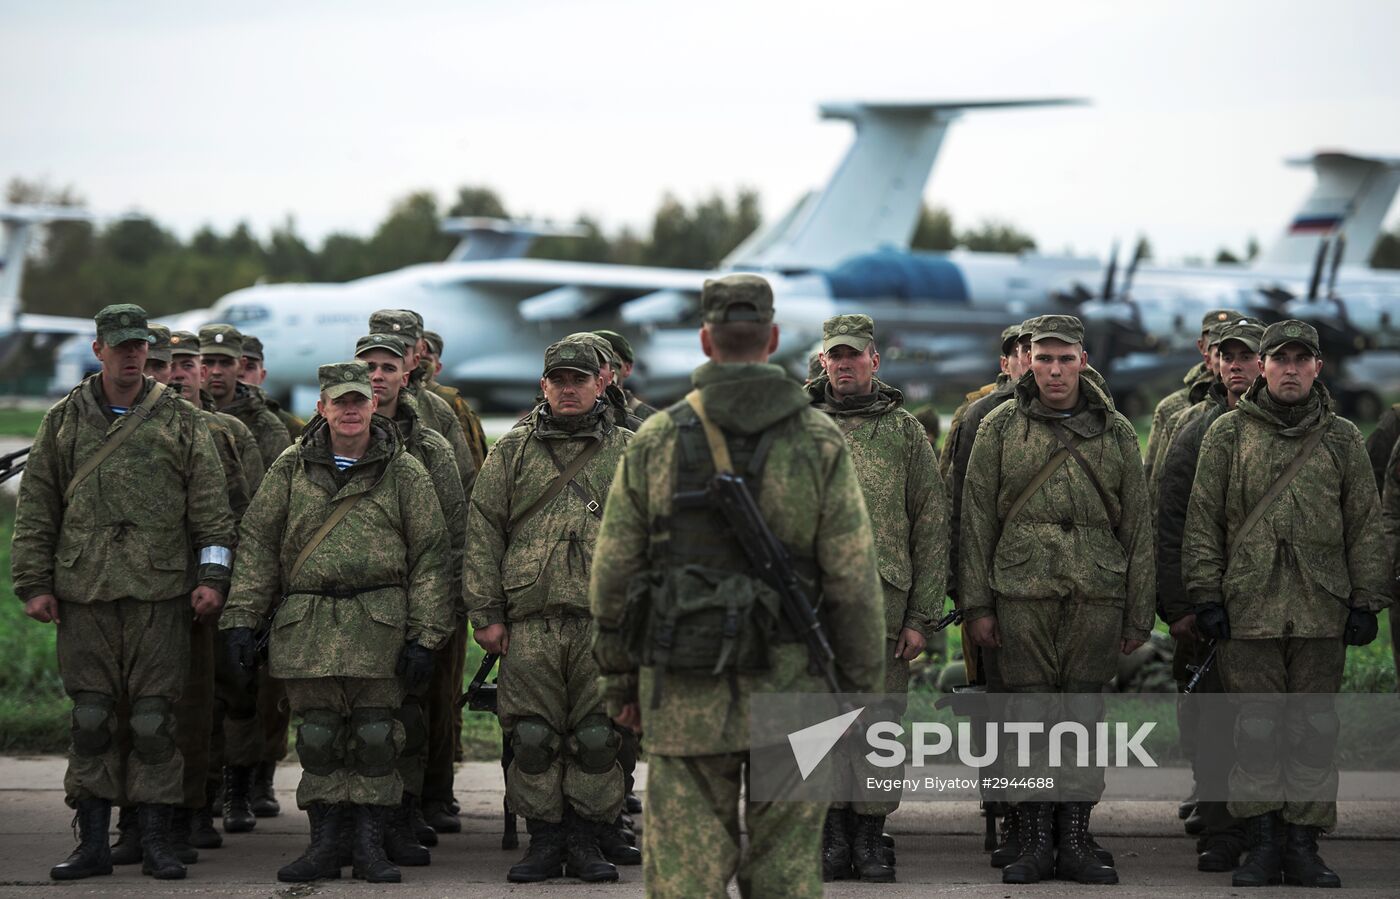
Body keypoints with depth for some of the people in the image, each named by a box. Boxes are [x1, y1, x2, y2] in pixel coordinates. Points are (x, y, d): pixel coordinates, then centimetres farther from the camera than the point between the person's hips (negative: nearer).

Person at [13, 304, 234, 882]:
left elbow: (210, 506, 6)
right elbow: (35, 508, 11)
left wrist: (211, 576, -2)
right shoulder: (64, 421, 11)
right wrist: (33, 583, 5)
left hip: (160, 593, -1)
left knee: (154, 718, -1)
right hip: (83, 592, 1)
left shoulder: (180, 422, 8)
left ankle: (155, 841, 5)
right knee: (90, 718, 2)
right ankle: (93, 843, 7)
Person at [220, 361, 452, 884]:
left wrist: (425, 636, -3)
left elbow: (428, 556, 3)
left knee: (375, 734, -2)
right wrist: (241, 620, 3)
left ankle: (369, 846, 5)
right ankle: (324, 845, 9)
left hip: (379, 624, -1)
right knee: (318, 735, 2)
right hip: (306, 625, 1)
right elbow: (256, 545, 10)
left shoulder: (404, 474, 5)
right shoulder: (291, 469, 9)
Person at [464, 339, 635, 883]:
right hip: (530, 620, 0)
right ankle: (544, 840, 6)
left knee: (598, 737, -1)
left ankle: (588, 839, 7)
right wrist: (485, 613, 1)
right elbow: (483, 531, 9)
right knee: (533, 736, -2)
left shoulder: (629, 452, 12)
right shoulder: (513, 450, 11)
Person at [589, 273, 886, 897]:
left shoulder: (656, 441, -1)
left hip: (685, 698, 0)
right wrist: (863, 690, 4)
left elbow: (612, 572, 3)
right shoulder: (821, 442, -4)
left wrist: (618, 679, 14)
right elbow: (854, 581, -5)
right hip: (790, 691, 0)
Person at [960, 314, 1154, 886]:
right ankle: (1033, 845, 6)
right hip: (1022, 593, -1)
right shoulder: (1000, 428, 6)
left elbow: (1137, 528, 10)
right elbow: (977, 520, 5)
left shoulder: (1115, 432, 10)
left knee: (1084, 717, 3)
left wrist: (1138, 616, 6)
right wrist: (976, 604, -1)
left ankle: (1075, 843, 10)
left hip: (1098, 597, 1)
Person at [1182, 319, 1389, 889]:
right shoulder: (1229, 433, 7)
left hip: (1321, 608, 1)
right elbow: (1203, 520, 5)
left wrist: (1366, 602, 3)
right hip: (1249, 606, -1)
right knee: (1256, 726, 1)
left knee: (1314, 728, 2)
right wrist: (1206, 596, -2)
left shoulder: (1342, 439, 10)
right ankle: (1262, 844, 7)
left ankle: (1302, 845, 8)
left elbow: (1365, 526, 10)